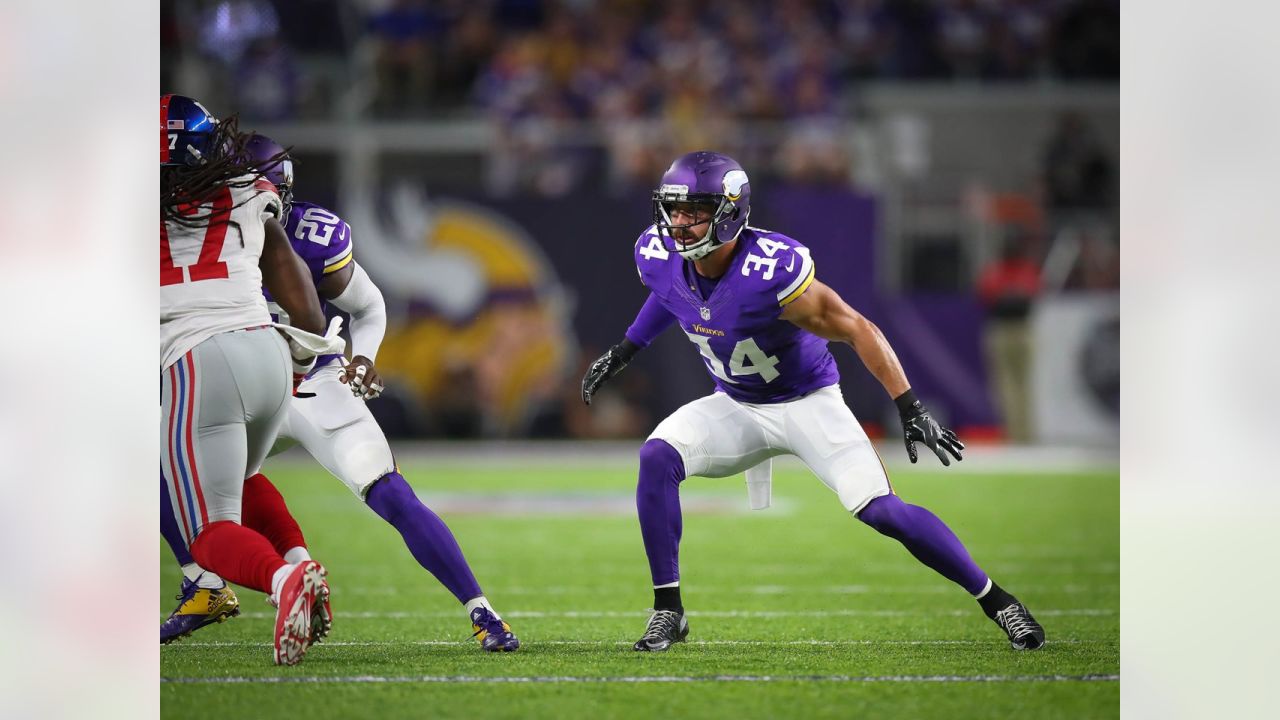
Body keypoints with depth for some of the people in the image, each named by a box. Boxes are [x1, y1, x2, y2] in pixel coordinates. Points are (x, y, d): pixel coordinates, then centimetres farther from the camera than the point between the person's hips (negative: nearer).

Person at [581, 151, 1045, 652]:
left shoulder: (769, 271, -33)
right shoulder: (660, 258, -14)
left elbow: (857, 330, -26)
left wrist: (912, 411, -29)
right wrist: (623, 352, 14)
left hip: (806, 400, -5)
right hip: (737, 406, 5)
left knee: (879, 510, -17)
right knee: (657, 459, -20)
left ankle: (996, 601, -2)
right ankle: (667, 611, -10)